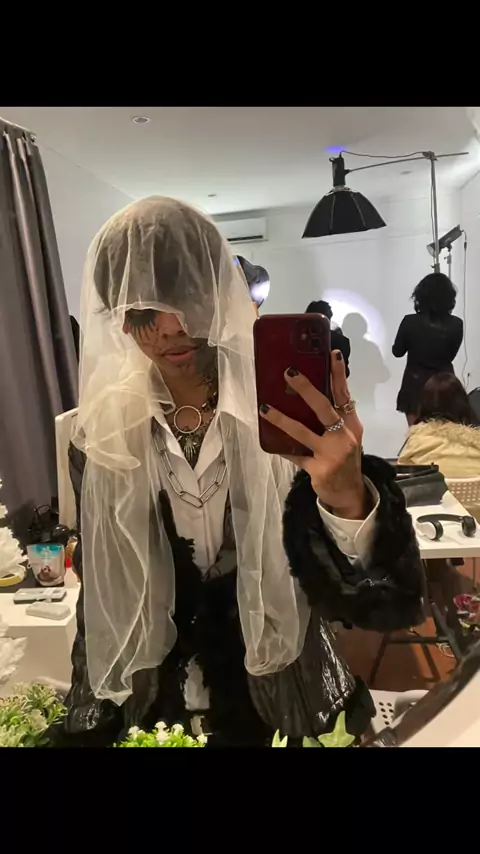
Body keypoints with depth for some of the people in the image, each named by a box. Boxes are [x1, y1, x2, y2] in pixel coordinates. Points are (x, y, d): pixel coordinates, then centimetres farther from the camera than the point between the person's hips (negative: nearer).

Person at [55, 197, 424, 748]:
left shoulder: (285, 415, -21)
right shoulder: (104, 433, -12)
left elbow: (388, 604, -27)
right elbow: (101, 596, 0)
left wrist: (348, 499, -46)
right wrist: (89, 720, 5)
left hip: (277, 697, -1)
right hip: (153, 703, 2)